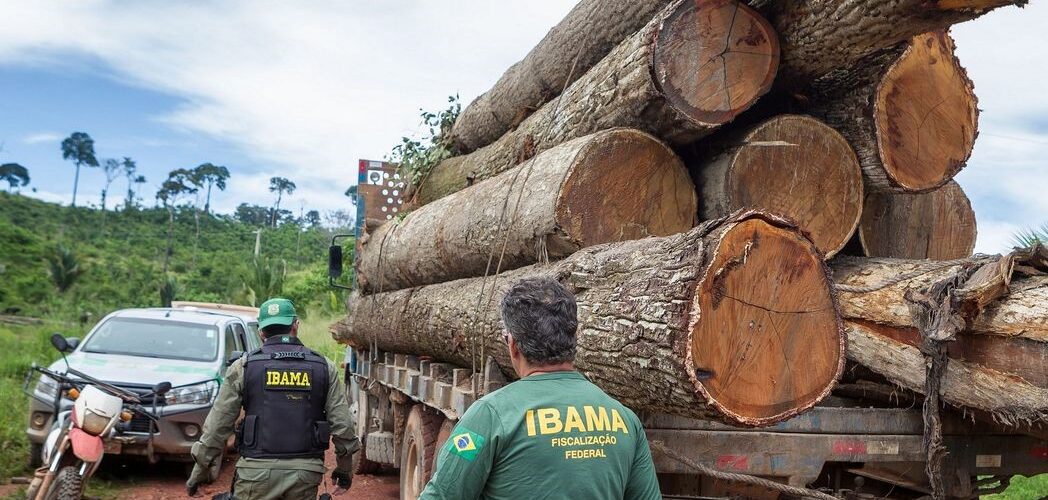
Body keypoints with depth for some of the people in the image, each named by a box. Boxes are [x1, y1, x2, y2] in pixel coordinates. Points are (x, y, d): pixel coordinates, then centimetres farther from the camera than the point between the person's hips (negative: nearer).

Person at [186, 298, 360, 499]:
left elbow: (217, 425, 2)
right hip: (305, 474, 1)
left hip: (257, 471, -1)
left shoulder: (244, 366, 2)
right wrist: (345, 469, 16)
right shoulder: (324, 367, 5)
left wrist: (199, 472, 12)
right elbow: (342, 425, 3)